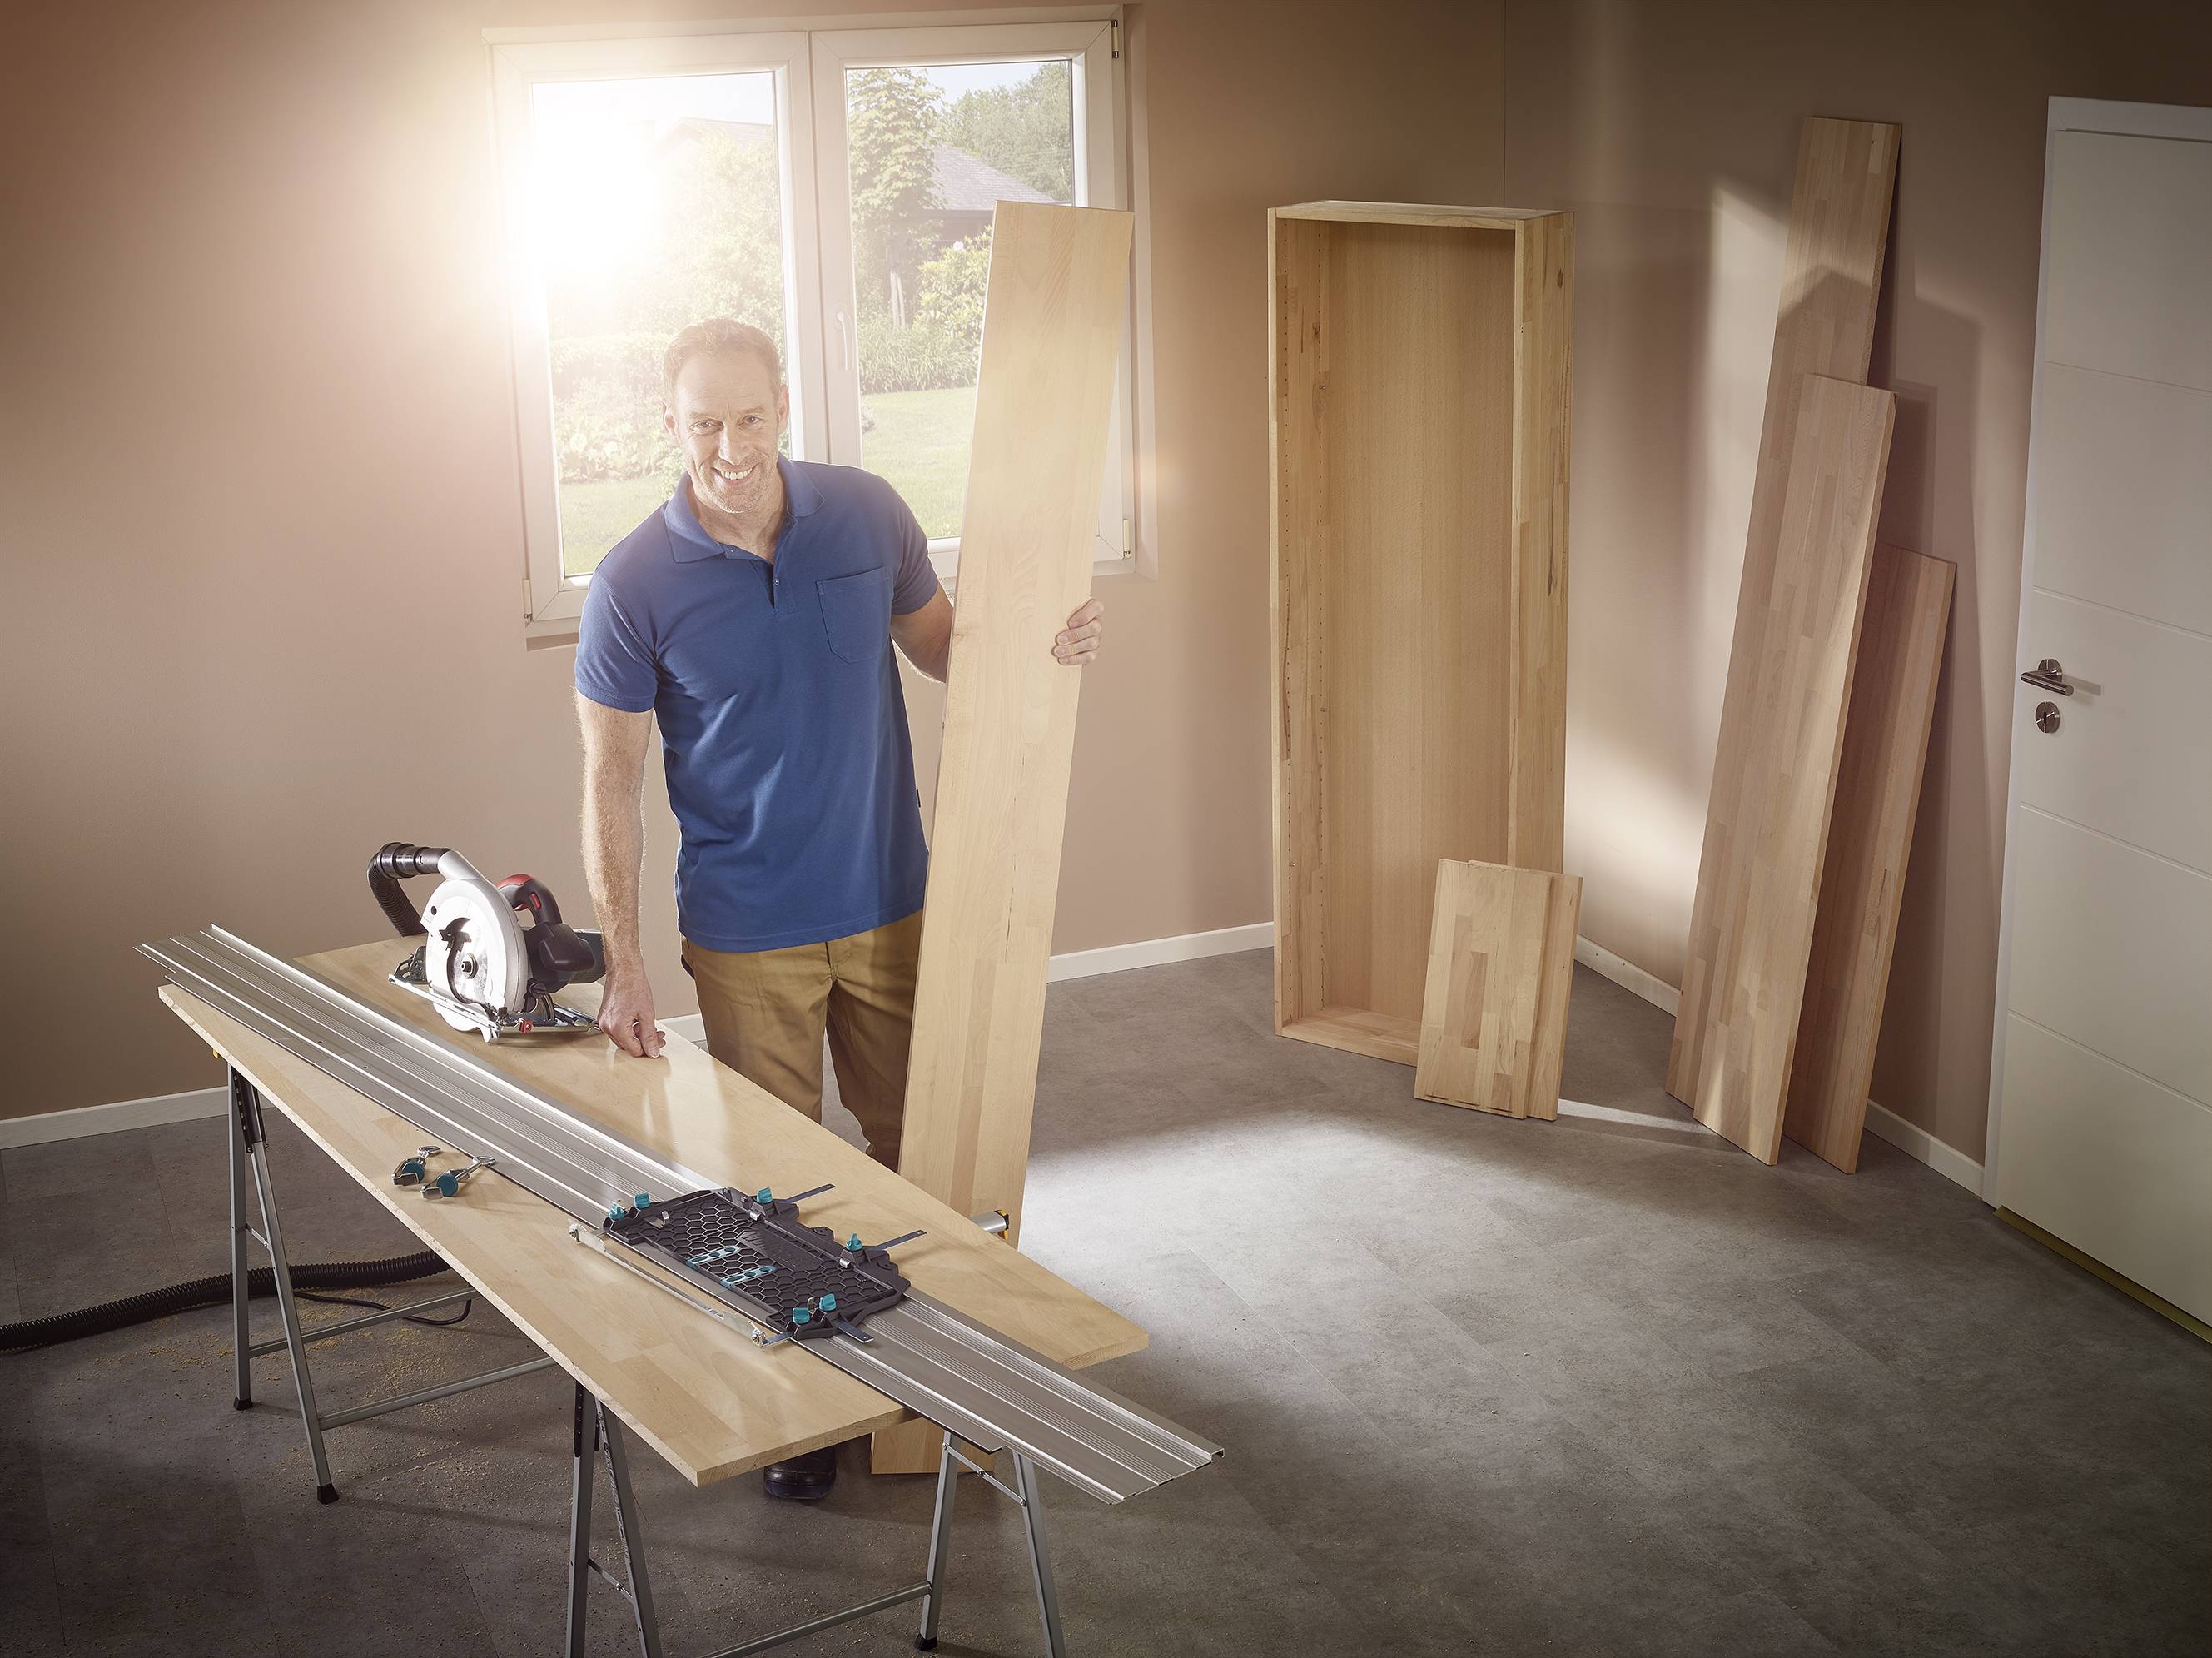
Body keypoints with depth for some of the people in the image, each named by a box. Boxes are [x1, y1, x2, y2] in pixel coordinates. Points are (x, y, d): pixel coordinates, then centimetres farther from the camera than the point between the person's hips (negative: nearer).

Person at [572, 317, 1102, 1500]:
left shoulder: (865, 514, -5)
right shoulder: (634, 584, -13)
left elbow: (939, 642, 10)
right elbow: (611, 779, -9)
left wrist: (1039, 646, -11)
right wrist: (622, 964, -13)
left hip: (890, 904, 3)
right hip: (747, 935, -3)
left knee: (916, 1144, 15)